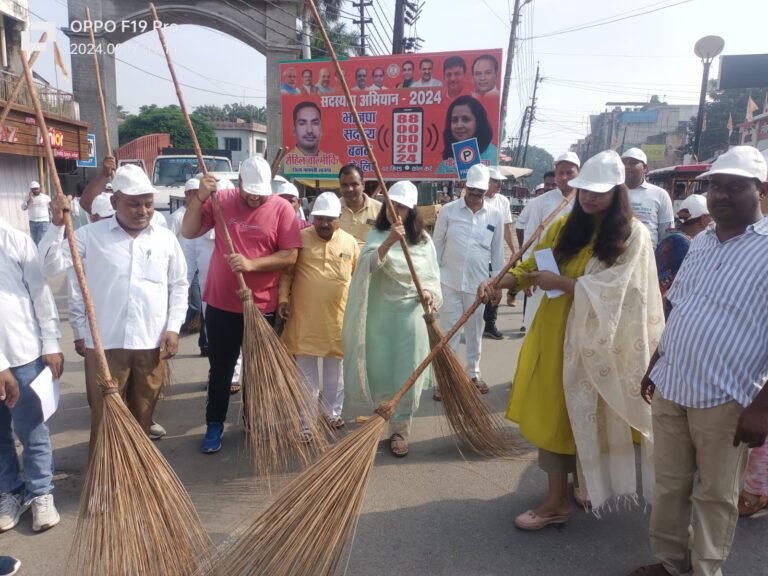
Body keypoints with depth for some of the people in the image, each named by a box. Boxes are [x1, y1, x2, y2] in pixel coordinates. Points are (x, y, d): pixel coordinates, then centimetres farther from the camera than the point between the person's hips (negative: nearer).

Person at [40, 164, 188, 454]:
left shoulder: (165, 238, 5)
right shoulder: (90, 235, 0)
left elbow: (179, 285, 10)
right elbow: (49, 266, -6)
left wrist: (173, 327, 2)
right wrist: (57, 225, -16)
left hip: (152, 343, 2)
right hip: (104, 343, -2)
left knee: (143, 414, 16)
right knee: (104, 416, 6)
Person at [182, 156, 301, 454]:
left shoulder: (282, 209, -7)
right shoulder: (221, 200, 0)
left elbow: (290, 255, -11)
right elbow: (188, 232, -4)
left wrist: (252, 264, -22)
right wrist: (200, 198, -17)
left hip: (262, 307, -1)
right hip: (221, 304, 1)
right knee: (220, 368, 11)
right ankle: (215, 425, 26)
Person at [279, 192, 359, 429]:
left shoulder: (350, 241, 2)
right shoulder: (301, 238, -2)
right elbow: (287, 272, 2)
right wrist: (284, 298, -6)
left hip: (338, 316, 2)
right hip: (304, 316, -1)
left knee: (335, 367, 14)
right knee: (306, 368, 8)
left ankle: (333, 412, 31)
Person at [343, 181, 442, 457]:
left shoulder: (423, 239, 4)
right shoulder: (377, 234, 0)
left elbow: (432, 275, 7)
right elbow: (368, 265, -19)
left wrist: (429, 292, -14)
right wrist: (390, 240, -33)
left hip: (411, 313, 0)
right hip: (381, 311, 0)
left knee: (407, 372, 3)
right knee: (380, 368, 8)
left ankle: (400, 428, 17)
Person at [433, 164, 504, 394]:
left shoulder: (495, 216, 1)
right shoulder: (448, 210, -4)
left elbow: (497, 252, 6)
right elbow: (437, 244, 1)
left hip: (478, 283, 2)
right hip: (449, 281, -2)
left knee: (475, 330, 14)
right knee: (448, 330, 3)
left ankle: (473, 373, 30)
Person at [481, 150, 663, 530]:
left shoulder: (633, 235, -7)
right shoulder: (564, 227, 8)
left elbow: (610, 289, -17)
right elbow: (530, 267, 5)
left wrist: (560, 282, -19)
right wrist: (498, 283, -11)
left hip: (595, 338, -5)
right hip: (554, 332, 5)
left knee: (586, 413, 4)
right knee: (553, 414, 9)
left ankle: (584, 487, 25)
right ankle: (558, 500, 23)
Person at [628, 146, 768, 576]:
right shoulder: (701, 243, 10)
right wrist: (655, 366, 17)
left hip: (725, 400, -6)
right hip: (670, 388, 6)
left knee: (715, 496, 12)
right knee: (669, 484, 17)